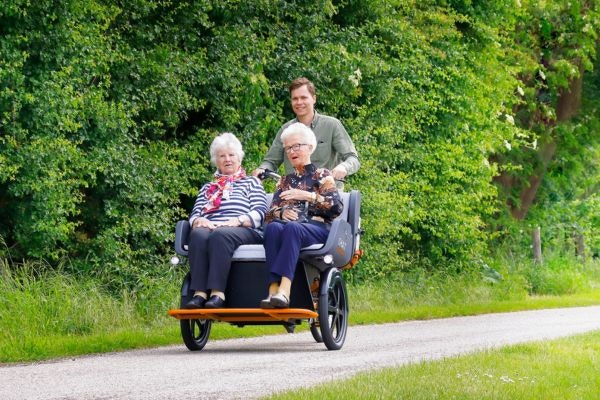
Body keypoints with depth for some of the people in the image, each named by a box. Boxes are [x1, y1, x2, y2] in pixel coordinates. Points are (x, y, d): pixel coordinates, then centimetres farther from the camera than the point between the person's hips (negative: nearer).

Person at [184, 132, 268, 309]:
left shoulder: (251, 182, 23)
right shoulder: (208, 187, 33)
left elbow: (260, 213, 6)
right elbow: (194, 215, 20)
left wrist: (237, 221, -12)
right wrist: (199, 221, -5)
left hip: (243, 231, -3)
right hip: (209, 228, 3)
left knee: (220, 235, -39)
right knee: (198, 234, -35)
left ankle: (218, 294, -51)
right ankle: (199, 294, -48)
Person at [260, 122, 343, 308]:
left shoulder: (322, 175, 20)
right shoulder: (285, 181, 31)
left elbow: (336, 207, 4)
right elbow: (269, 214, 22)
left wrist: (307, 196, -7)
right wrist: (281, 212, -1)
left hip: (317, 227, -3)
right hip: (287, 223, 3)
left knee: (292, 228, -39)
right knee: (273, 228, -36)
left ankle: (283, 291, -57)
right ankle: (274, 290, -52)